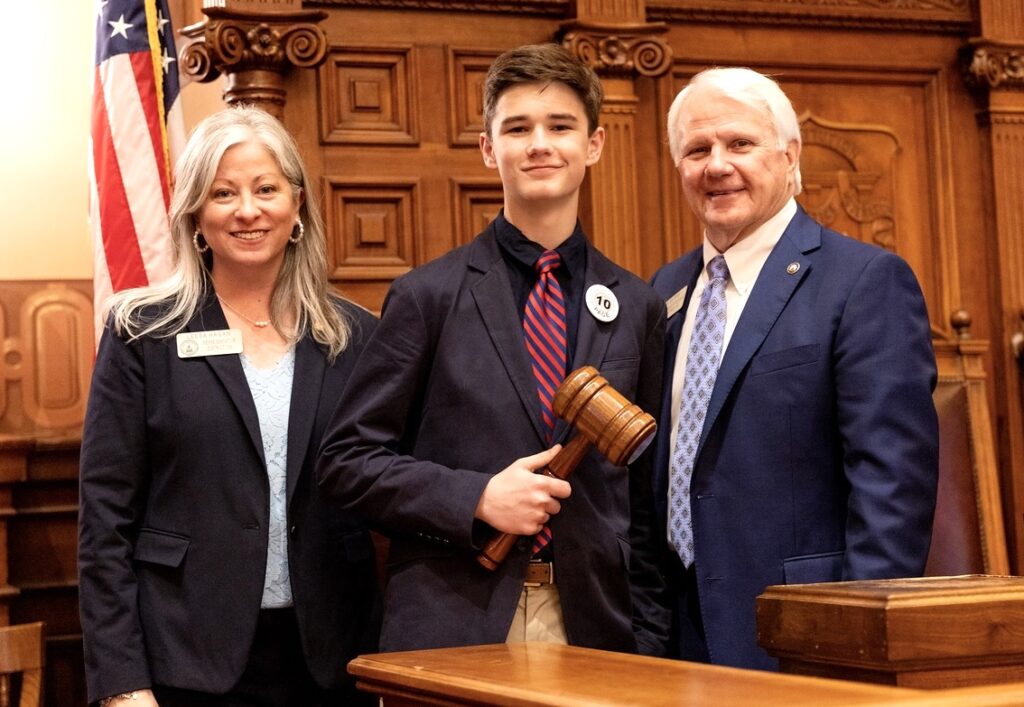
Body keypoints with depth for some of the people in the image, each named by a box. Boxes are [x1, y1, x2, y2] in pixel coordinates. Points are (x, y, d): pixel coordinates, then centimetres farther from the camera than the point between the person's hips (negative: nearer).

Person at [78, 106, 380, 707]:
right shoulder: (144, 333, 0)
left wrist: (379, 658, 0)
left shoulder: (354, 336, 6)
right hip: (191, 659, -2)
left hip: (328, 657, 2)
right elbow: (106, 518, -3)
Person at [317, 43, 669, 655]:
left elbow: (646, 499, 10)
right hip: (451, 631, -2)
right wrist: (477, 498, -13)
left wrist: (647, 638, 5)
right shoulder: (428, 295, -1)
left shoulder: (638, 308, 6)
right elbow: (348, 458, -1)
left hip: (593, 629, 2)